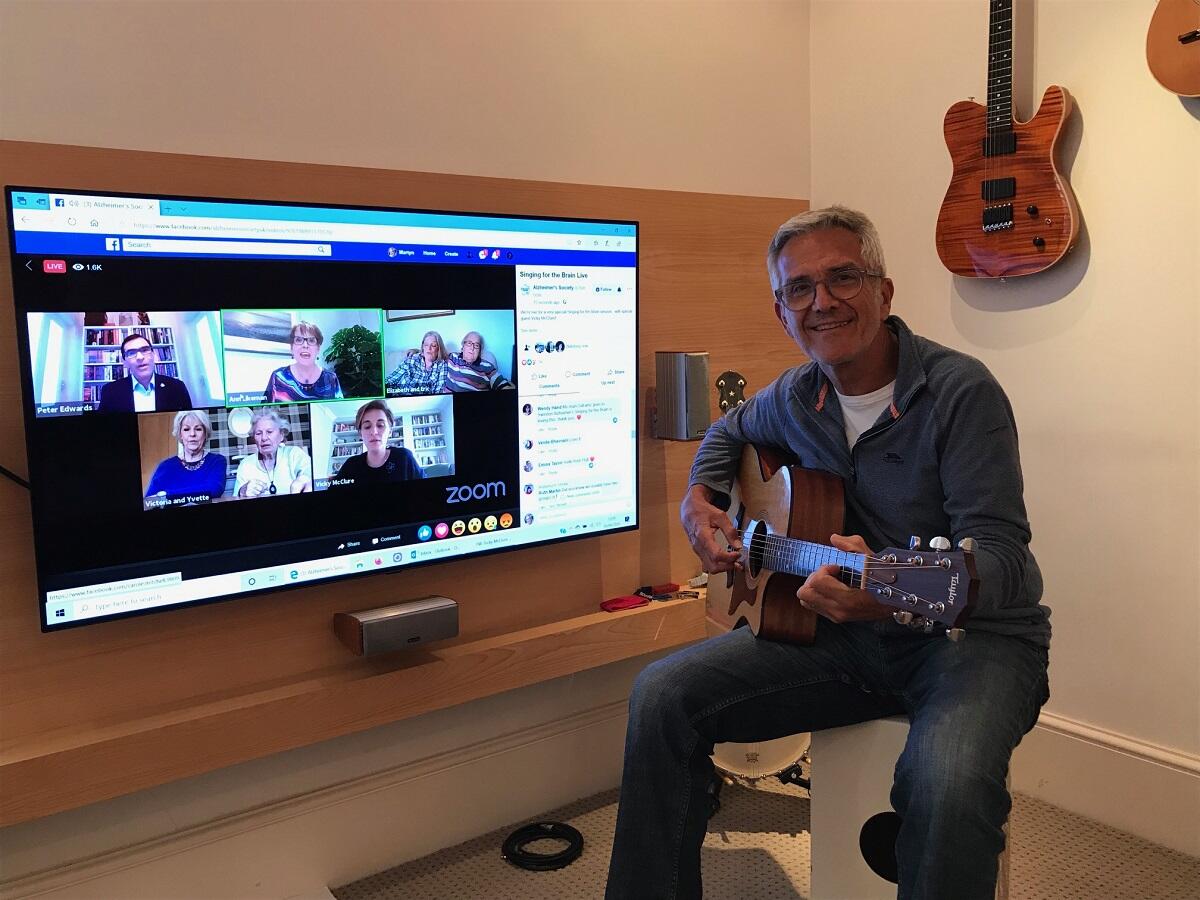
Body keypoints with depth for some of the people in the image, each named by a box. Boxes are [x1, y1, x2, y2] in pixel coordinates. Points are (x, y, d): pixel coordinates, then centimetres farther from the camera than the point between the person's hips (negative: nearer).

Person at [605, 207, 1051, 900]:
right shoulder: (794, 398, 4)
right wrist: (700, 499, 7)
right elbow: (730, 433, 28)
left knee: (949, 779, -38)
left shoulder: (961, 391, -15)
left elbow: (1000, 554, -21)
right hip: (847, 633, 5)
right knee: (663, 695, -11)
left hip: (973, 634, -5)